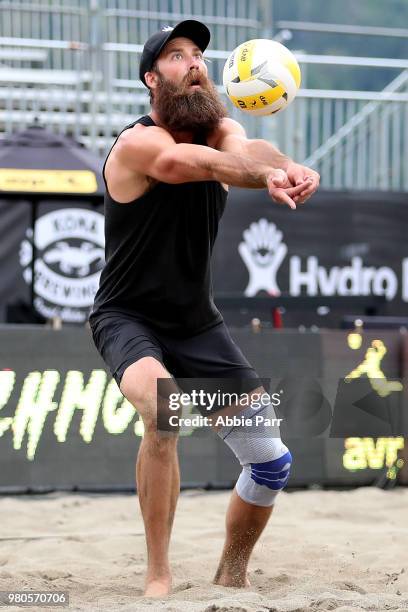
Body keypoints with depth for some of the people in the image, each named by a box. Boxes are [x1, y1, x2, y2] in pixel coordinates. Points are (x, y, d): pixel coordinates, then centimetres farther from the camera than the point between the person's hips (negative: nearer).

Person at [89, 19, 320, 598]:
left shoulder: (219, 130, -2)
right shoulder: (138, 143, -18)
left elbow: (245, 150, -26)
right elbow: (196, 163, -40)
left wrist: (282, 166, -51)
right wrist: (271, 173, -59)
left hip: (198, 325, 6)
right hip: (128, 319, -6)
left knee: (271, 461, 2)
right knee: (163, 411, -36)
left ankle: (231, 579, 27)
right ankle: (158, 577, -24)